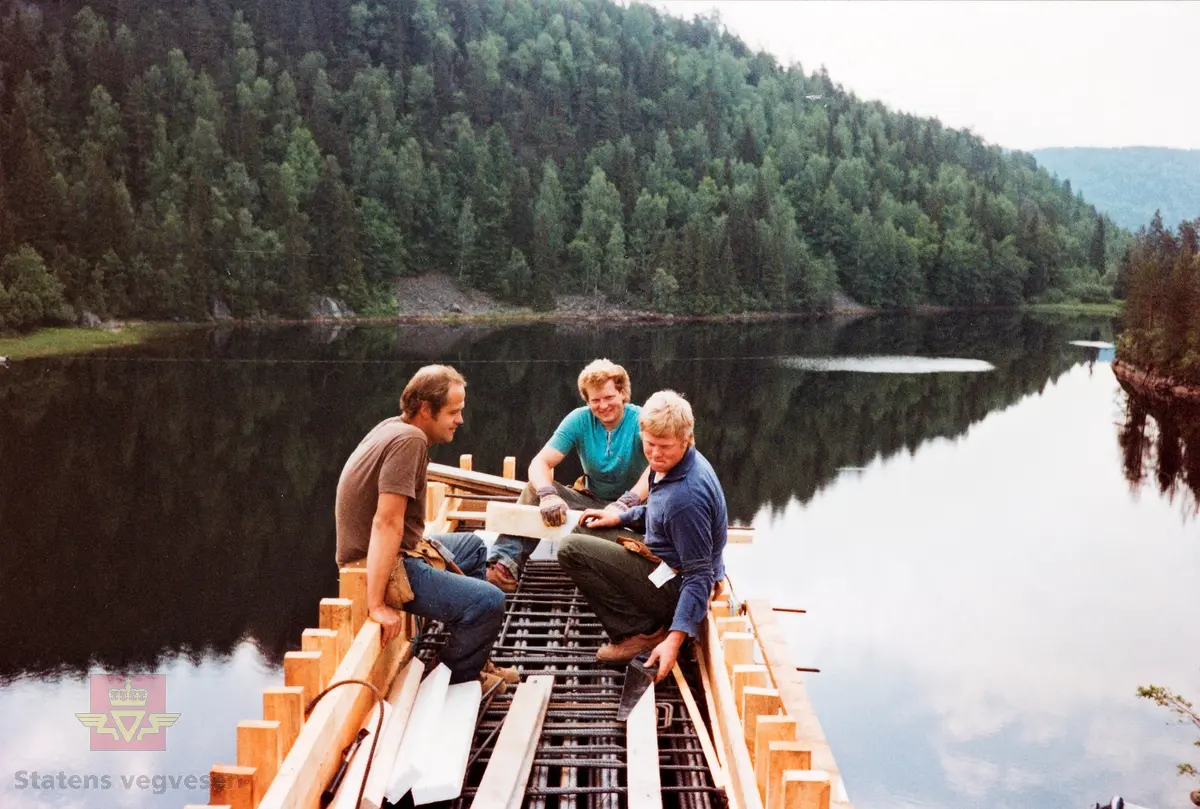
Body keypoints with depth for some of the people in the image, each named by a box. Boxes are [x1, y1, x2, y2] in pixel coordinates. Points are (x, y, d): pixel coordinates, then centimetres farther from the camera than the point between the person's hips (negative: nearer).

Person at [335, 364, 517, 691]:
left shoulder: (394, 427, 7)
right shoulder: (409, 440, -23)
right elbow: (386, 523, -30)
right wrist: (377, 605, -31)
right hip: (384, 566, -11)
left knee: (474, 547, 28)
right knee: (489, 602, -19)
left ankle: (472, 659, 30)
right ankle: (454, 681, 6)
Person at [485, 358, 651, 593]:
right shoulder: (579, 420, -4)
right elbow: (540, 463, -14)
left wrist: (624, 504, -47)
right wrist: (547, 495, -37)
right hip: (592, 501, 3)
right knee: (536, 489, -22)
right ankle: (506, 564, -33)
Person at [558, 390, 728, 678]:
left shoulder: (687, 495, -30)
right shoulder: (672, 464, -1)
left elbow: (699, 575, -27)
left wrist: (675, 638, -31)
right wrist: (620, 518, 12)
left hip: (675, 587, -10)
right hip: (666, 567, 10)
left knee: (571, 549, -14)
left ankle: (643, 633, -9)